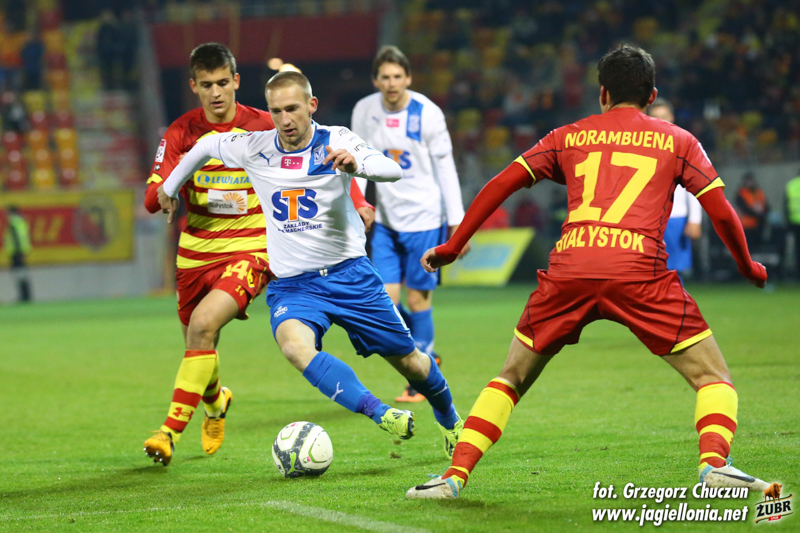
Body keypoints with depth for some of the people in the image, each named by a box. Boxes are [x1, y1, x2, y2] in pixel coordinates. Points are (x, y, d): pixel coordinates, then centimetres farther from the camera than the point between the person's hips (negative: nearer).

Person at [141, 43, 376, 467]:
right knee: (198, 348, 13)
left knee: (203, 324, -27)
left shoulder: (264, 128, -5)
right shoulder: (181, 133, -1)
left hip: (250, 250, -3)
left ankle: (172, 430, -25)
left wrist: (356, 203, -11)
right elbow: (152, 199, -6)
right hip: (196, 252, 3)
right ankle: (216, 402, 50)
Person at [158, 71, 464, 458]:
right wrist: (170, 186, 29)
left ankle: (449, 421, 39)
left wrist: (356, 164, -45)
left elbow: (393, 170, -24)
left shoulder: (335, 142, -8)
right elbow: (205, 146, 18)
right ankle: (380, 415, -41)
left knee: (408, 361, 7)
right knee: (294, 343, -34)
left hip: (349, 274, 0)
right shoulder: (254, 148, -2)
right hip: (292, 284, 0)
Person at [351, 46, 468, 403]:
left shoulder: (427, 114, -9)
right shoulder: (364, 111, 0)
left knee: (418, 299, -1)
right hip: (385, 219, 3)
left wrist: (457, 222, -7)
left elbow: (445, 169, -5)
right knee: (385, 299, -4)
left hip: (424, 217, -3)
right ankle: (425, 355, 22)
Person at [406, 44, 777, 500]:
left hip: (569, 271, 2)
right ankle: (714, 463, -19)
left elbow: (500, 185, 17)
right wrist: (748, 267, 29)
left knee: (512, 378, 19)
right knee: (713, 377, 8)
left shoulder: (568, 137, 22)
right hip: (639, 272, -2)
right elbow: (722, 212, 13)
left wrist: (454, 246, 24)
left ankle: (455, 476, 9)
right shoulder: (677, 141, 18)